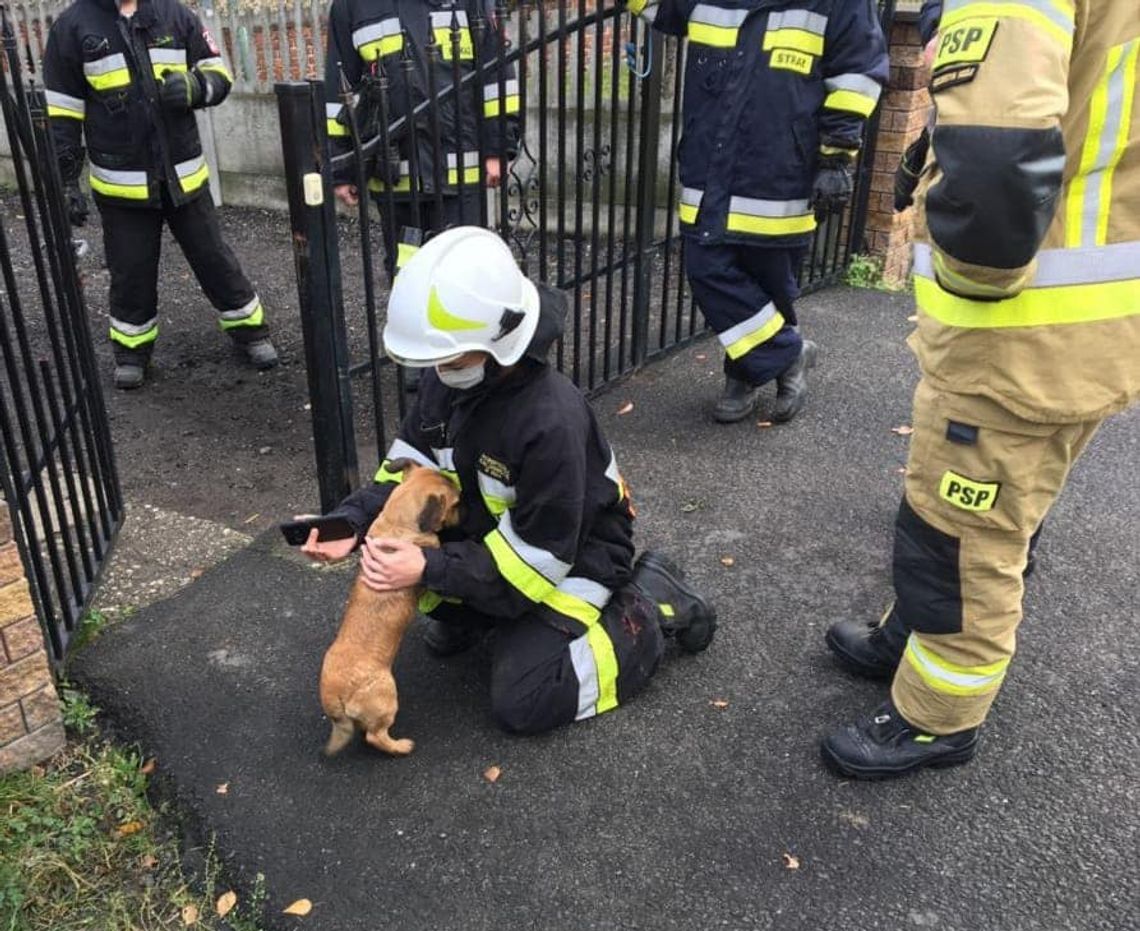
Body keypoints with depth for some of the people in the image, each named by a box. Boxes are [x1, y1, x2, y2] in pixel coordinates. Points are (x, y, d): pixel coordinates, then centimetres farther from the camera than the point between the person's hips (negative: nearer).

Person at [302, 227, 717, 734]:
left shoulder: (552, 421, -36)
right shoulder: (446, 380, -14)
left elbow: (541, 553, -29)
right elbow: (410, 464, -2)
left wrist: (431, 568, -33)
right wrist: (355, 520, -19)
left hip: (571, 552, -7)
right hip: (496, 532, 7)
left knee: (523, 702, -15)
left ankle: (649, 607, 4)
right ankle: (466, 612, 15)